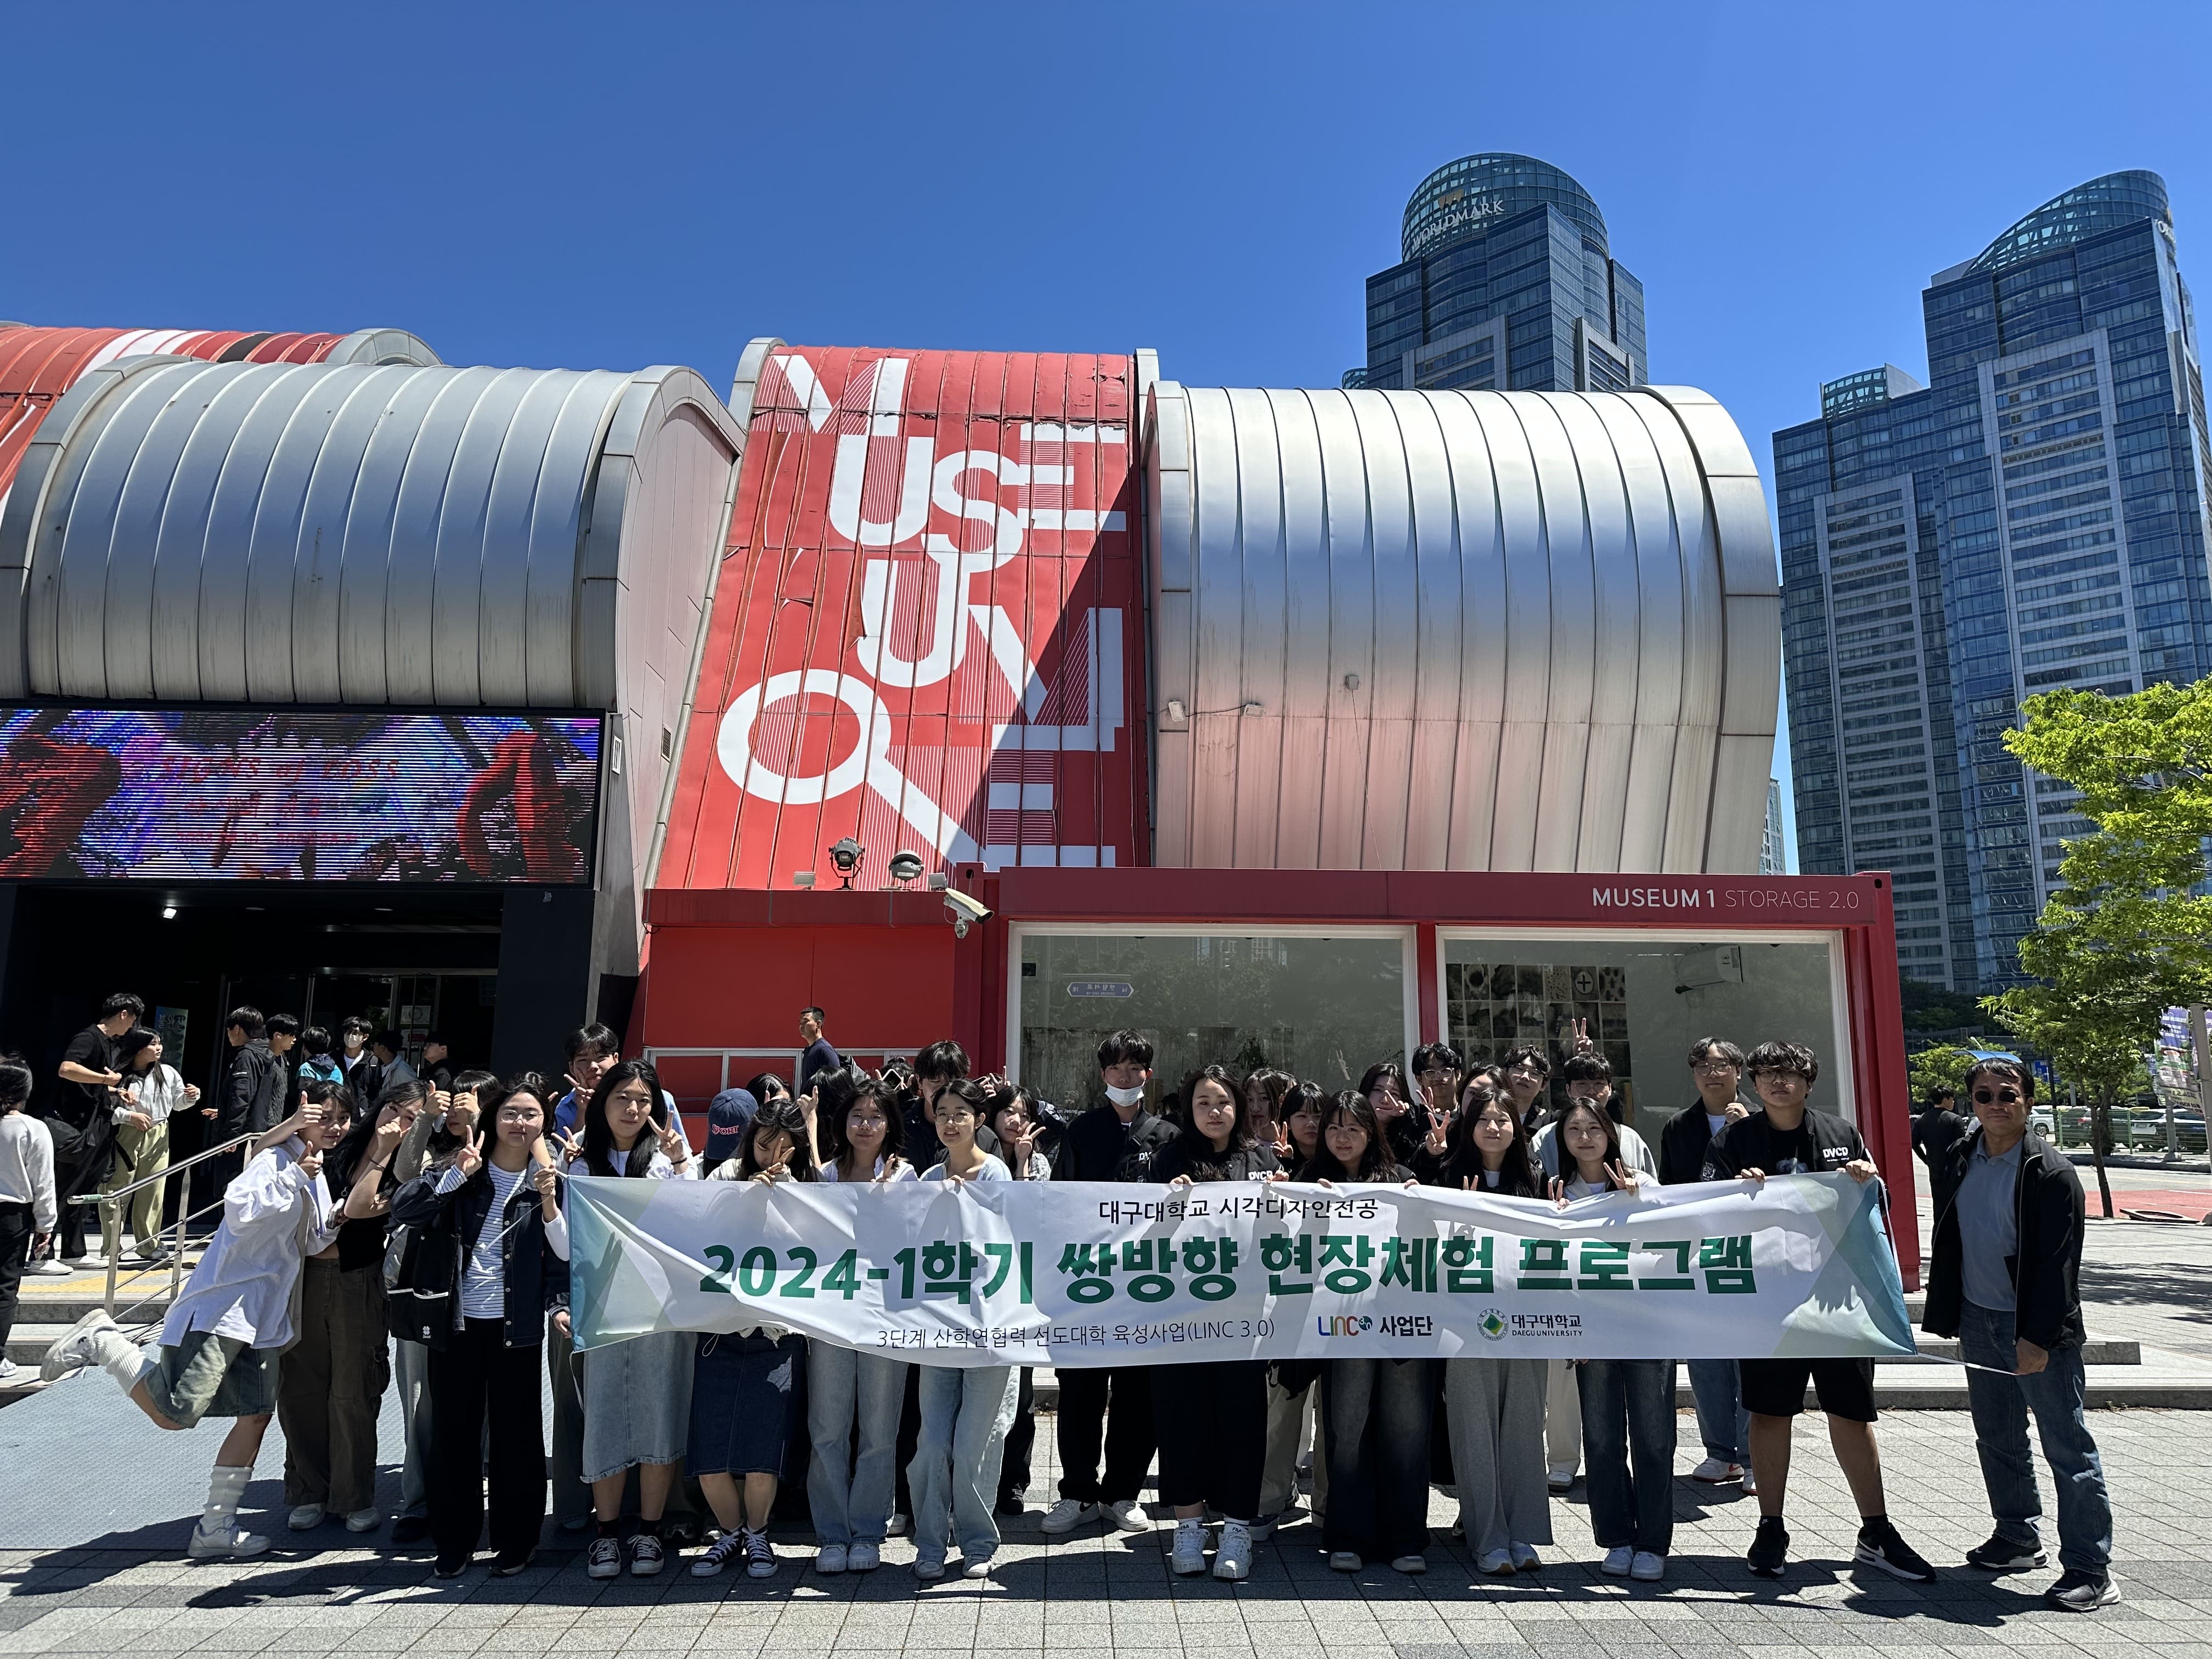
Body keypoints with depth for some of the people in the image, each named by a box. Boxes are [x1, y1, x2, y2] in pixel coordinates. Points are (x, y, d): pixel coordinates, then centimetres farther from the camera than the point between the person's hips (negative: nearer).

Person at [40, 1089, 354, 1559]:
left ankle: (216, 1528, 19)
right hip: (222, 1307, -9)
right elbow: (241, 1211, -32)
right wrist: (296, 1175, -26)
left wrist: (335, 1221, 0)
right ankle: (102, 1341, 5)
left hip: (263, 1316, 9)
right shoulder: (276, 1160, -14)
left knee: (256, 1414, 8)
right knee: (174, 1413, -16)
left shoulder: (315, 1174, 14)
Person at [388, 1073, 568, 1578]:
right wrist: (457, 1173, -18)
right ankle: (454, 1543, 23)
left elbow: (565, 1254, -1)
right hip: (455, 1323, 1)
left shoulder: (550, 1180, 2)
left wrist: (548, 1202, -17)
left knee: (515, 1433, 6)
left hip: (515, 1327, -1)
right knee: (453, 1431, 8)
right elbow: (403, 1209, -11)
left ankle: (515, 1543, 19)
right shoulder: (461, 1171, 4)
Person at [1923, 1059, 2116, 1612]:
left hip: (2038, 1328, -6)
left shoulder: (2050, 1171, -13)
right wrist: (1949, 1315, 13)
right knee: (1997, 1439, 16)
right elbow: (1946, 1243, 14)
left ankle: (2090, 1568, 5)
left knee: (2066, 1446, -2)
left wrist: (2038, 1336, -20)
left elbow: (2056, 1263, -16)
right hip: (1978, 1320, 7)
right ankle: (2016, 1539, 31)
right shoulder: (1955, 1161, 6)